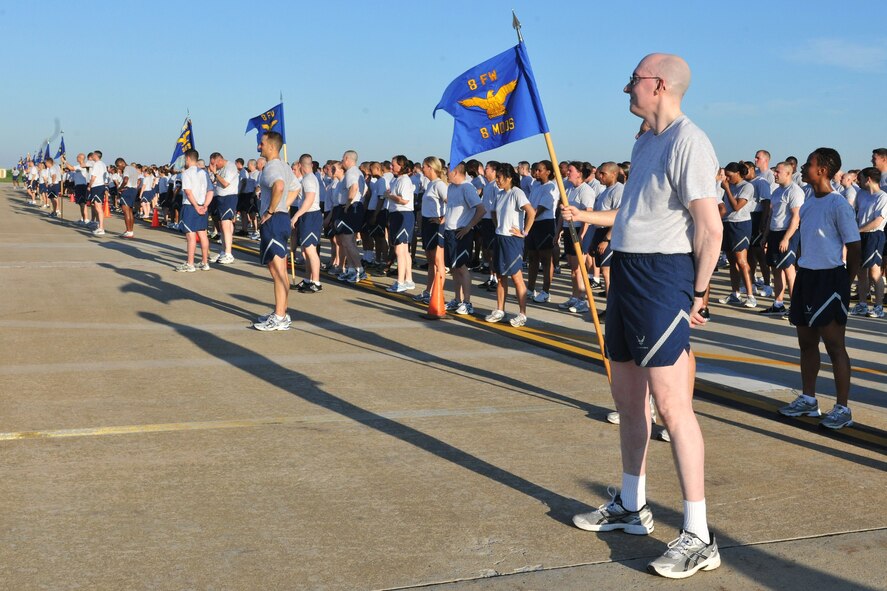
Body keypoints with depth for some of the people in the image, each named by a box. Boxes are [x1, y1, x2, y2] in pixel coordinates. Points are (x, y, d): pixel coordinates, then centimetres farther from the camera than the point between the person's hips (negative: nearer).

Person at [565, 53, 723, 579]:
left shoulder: (688, 142, -14)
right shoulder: (645, 143, 16)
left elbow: (711, 229, -18)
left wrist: (697, 295, -16)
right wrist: (586, 216, 31)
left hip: (663, 277, -10)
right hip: (627, 273, 10)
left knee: (672, 404, -11)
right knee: (628, 397, 17)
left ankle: (699, 539, -3)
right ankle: (631, 507, 32)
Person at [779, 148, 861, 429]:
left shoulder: (838, 204, -14)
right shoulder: (808, 202, 10)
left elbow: (854, 247, -11)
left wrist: (845, 283, -6)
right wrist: (803, 273, 15)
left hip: (830, 279, -8)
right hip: (806, 276, 8)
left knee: (834, 345, -3)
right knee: (806, 341, 15)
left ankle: (843, 408, 5)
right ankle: (808, 399, 27)